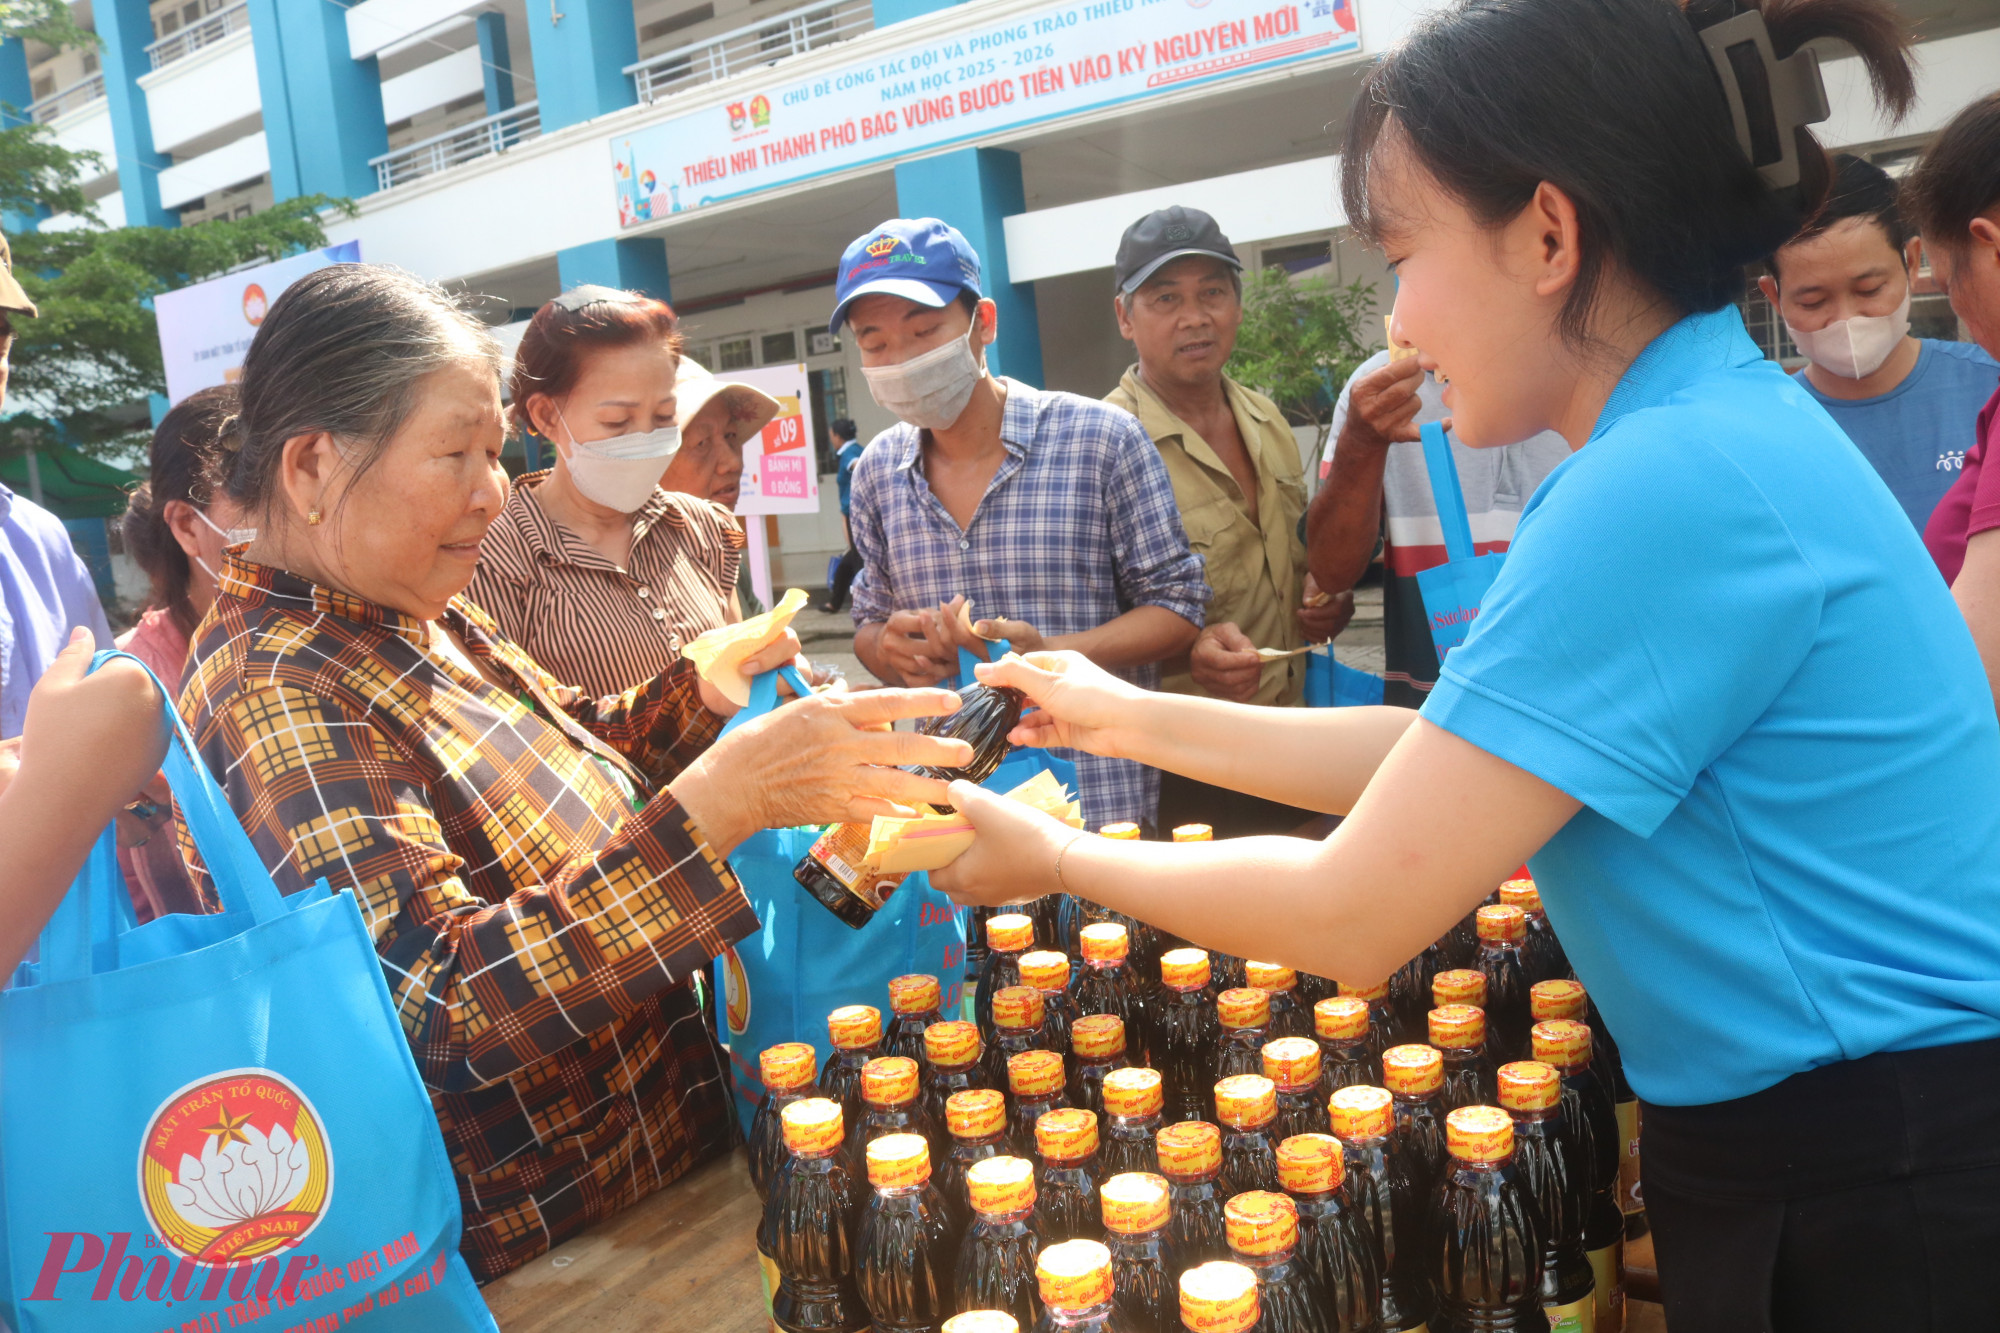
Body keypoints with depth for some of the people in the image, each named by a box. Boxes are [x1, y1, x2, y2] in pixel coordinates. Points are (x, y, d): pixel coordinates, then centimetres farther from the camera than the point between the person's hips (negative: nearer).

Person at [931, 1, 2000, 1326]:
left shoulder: (1679, 480, -27)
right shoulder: (1712, 428, 4)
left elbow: (1352, 917, -23)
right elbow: (1447, 757, 9)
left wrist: (1057, 857, -7)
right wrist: (1133, 719, 10)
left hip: (1870, 1209, -9)